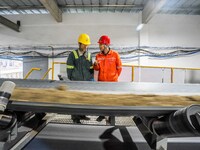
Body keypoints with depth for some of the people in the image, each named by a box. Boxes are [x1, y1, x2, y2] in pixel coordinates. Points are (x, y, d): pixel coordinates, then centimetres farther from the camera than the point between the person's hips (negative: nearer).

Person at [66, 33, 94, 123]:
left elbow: (91, 68, 14)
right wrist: (70, 78, -1)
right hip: (76, 81, -4)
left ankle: (81, 115, 25)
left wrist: (91, 78, 8)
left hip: (87, 81, 4)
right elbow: (69, 68, 1)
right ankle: (75, 117, 11)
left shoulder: (89, 55, 11)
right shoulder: (73, 54, 1)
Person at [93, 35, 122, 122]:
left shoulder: (115, 54, -7)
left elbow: (119, 67, 2)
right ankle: (102, 114, 31)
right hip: (101, 81, 3)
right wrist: (96, 64, -15)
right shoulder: (98, 56, 2)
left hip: (112, 81, -3)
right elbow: (97, 69, 6)